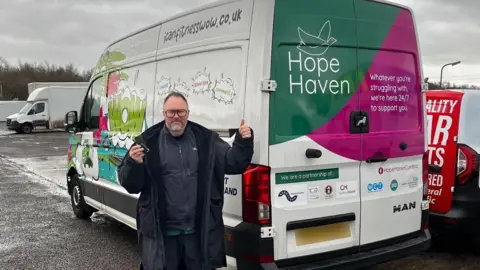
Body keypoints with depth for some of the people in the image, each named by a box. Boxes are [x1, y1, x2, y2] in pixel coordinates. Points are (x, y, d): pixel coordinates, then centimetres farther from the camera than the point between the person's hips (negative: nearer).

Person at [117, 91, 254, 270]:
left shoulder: (206, 139, 5)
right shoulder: (148, 142, -1)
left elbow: (234, 163, 4)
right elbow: (129, 185, 0)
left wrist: (244, 142, -12)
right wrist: (133, 164, -20)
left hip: (201, 230, 2)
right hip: (160, 232, -1)